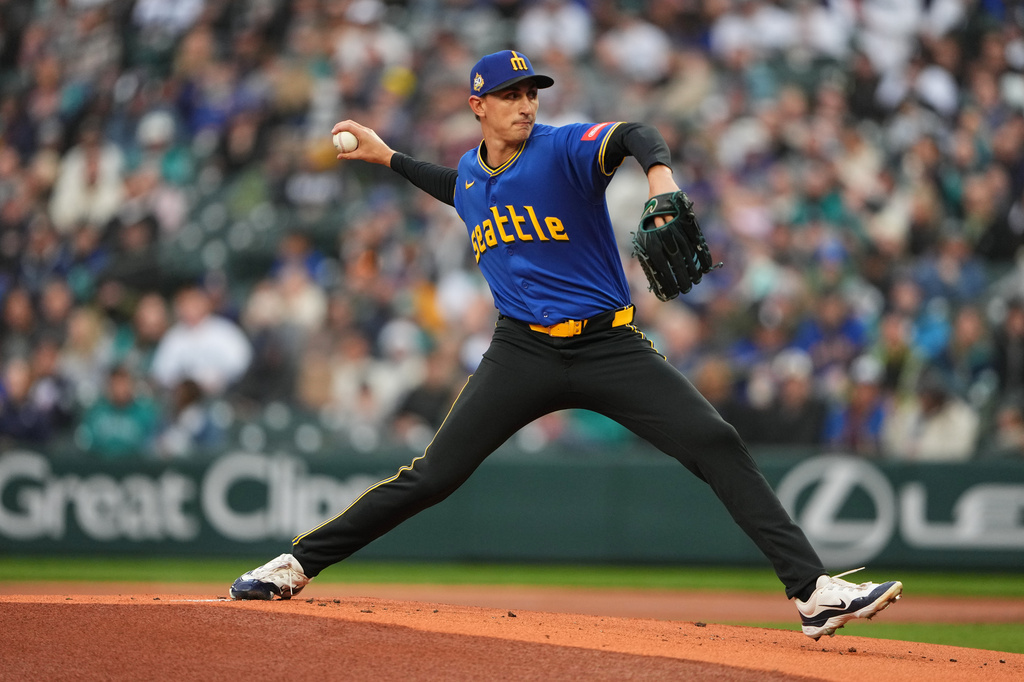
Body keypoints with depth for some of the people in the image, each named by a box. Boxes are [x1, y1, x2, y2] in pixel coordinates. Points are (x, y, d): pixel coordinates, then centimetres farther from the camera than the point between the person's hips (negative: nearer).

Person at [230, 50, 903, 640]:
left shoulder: (564, 148, -10)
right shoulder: (470, 172, 9)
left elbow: (636, 136, -32)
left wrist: (658, 170, -54)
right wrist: (389, 157, 35)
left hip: (610, 345, -3)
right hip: (523, 351, 3)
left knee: (719, 447, -18)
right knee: (432, 476, -3)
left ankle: (815, 590, -19)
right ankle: (297, 564, 9)